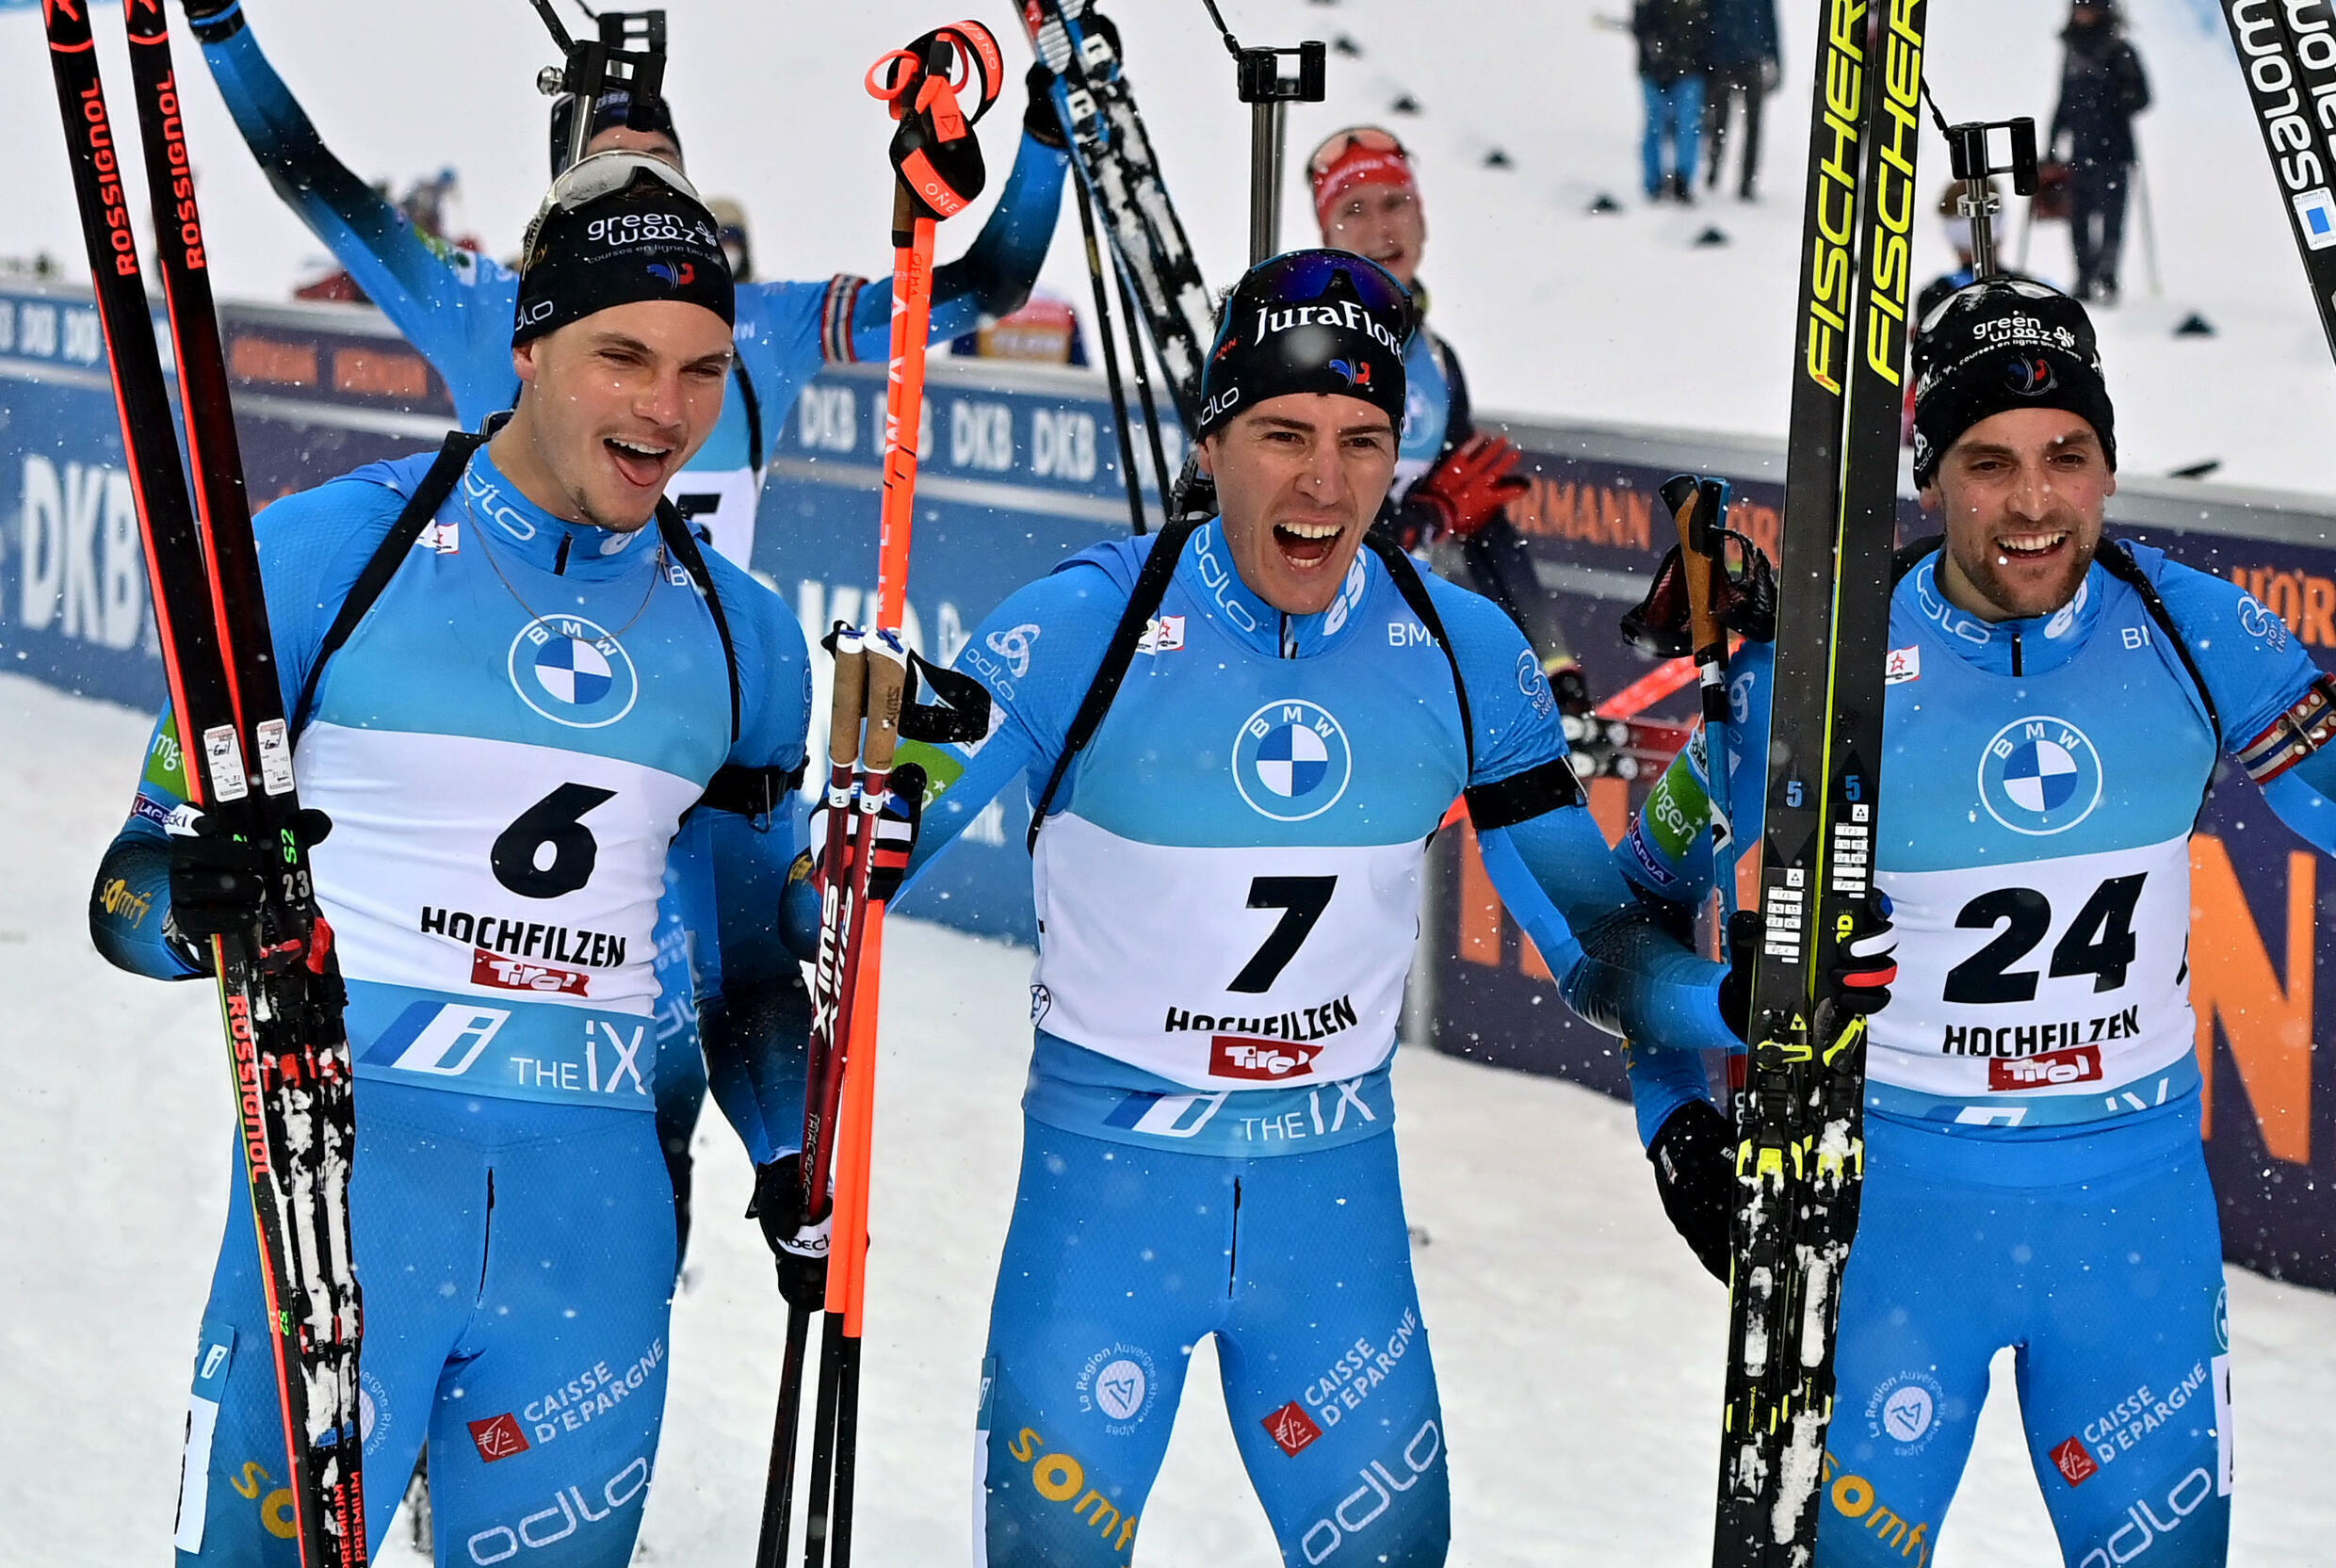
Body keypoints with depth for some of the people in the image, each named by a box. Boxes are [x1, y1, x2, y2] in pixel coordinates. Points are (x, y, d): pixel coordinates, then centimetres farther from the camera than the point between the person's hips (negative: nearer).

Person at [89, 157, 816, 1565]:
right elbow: (143, 877, 0)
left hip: (599, 1198, 4)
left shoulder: (745, 636, 12)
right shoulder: (333, 551, -2)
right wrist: (189, 902, -22)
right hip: (349, 1153, -4)